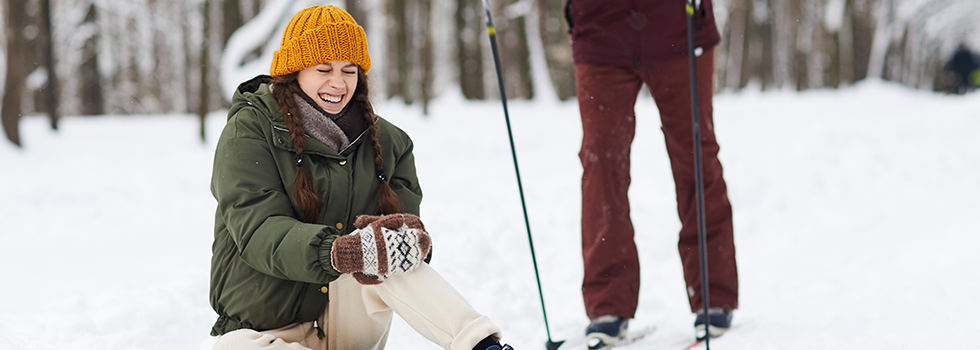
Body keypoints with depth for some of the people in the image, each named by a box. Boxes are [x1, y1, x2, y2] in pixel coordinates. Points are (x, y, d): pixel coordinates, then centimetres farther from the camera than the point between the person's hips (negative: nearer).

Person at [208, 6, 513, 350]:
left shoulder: (386, 140, 6)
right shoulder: (249, 132, -9)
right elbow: (259, 230, -22)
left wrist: (400, 236, -30)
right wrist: (340, 252, -41)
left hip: (349, 321, 3)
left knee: (381, 253, -28)